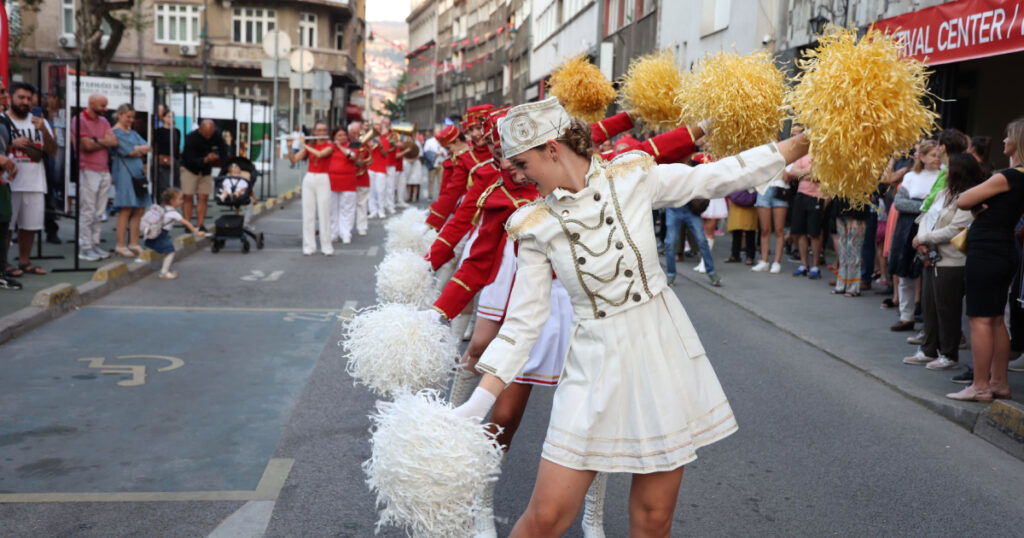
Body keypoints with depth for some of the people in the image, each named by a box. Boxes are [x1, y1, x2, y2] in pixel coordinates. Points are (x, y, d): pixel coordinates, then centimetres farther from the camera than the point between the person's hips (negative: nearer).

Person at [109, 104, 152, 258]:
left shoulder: (132, 132, 21)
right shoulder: (116, 132, -3)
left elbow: (147, 147, 9)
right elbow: (129, 151, -10)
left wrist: (136, 149, -6)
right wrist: (139, 149, 7)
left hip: (138, 172, 8)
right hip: (124, 172, -8)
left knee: (139, 209, 5)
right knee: (126, 209, -10)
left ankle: (133, 244, 12)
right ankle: (121, 246, -6)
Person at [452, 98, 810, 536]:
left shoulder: (633, 177, -6)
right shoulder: (535, 225, -4)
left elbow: (722, 176, 2)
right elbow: (523, 321, -3)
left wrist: (802, 144, 0)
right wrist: (480, 400, -9)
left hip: (662, 350, 1)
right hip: (596, 362, 0)